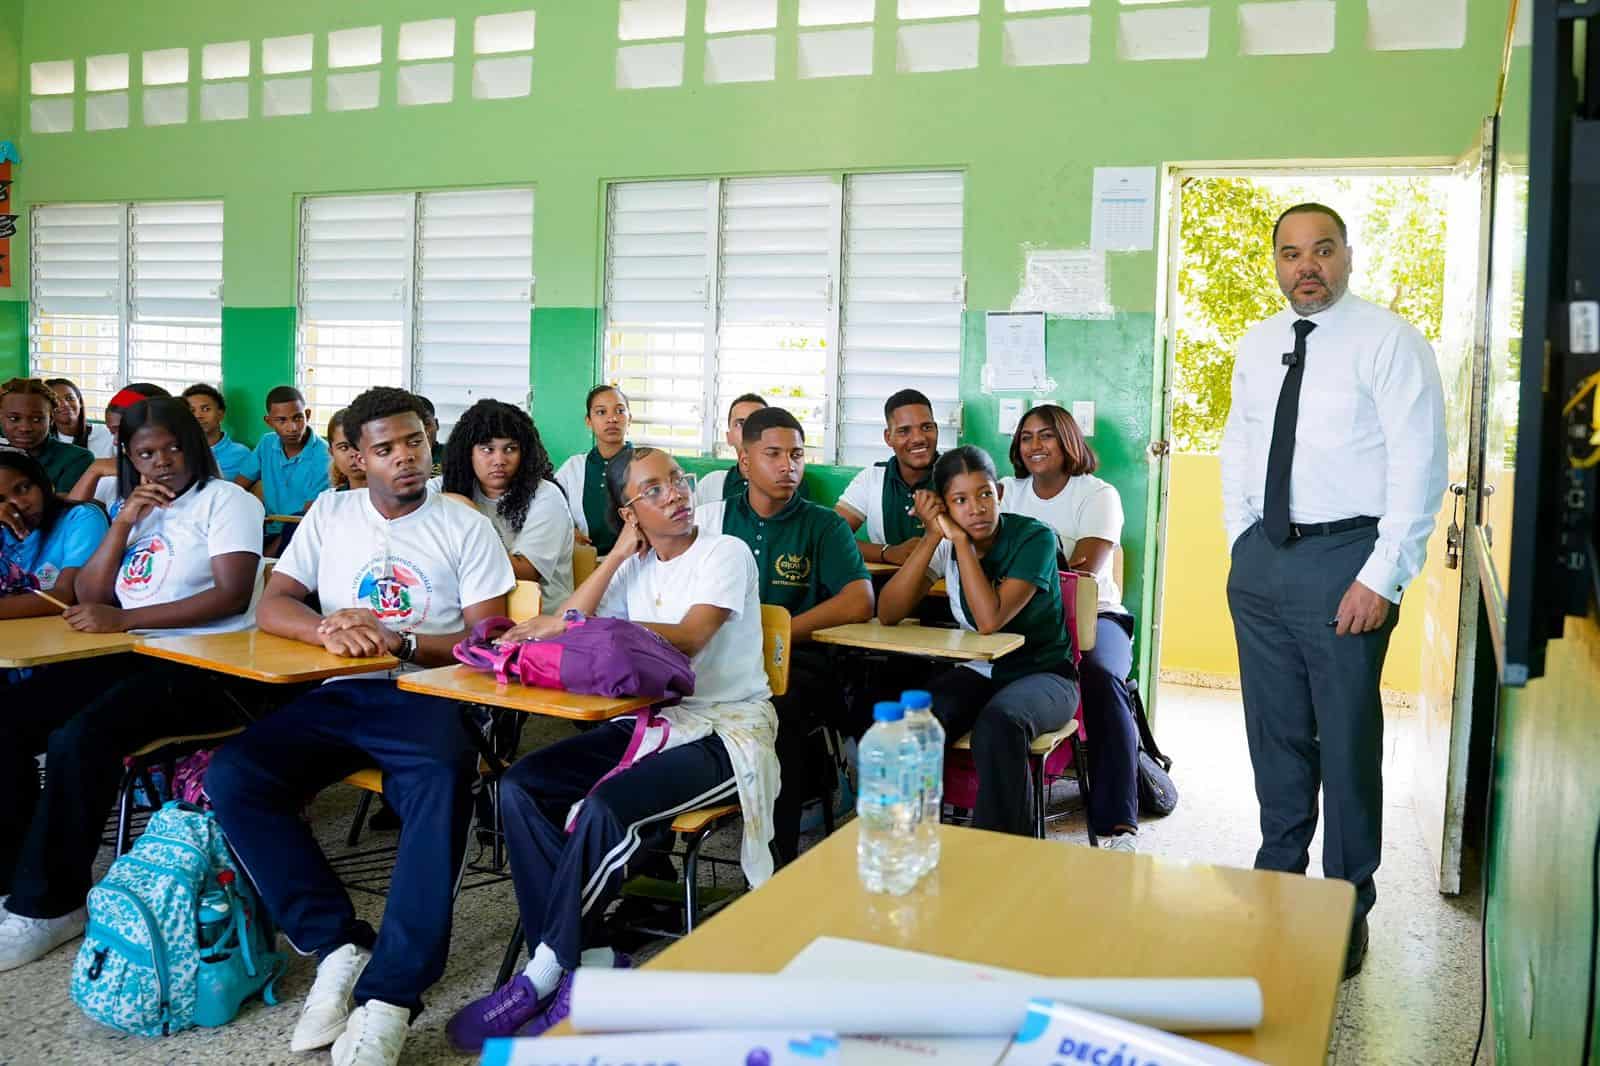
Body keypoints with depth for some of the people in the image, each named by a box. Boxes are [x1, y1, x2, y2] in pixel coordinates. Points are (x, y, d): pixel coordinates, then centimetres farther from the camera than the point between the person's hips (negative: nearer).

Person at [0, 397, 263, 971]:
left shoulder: (226, 499, 0)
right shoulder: (133, 509, 22)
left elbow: (233, 595, -13)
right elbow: (88, 596, 13)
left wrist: (123, 619, -16)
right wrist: (124, 523, 0)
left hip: (203, 666, -7)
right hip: (133, 658, 7)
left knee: (78, 739, -29)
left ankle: (49, 906, -15)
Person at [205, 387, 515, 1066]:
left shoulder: (465, 527, 7)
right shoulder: (330, 513, 16)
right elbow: (271, 608, 9)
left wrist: (399, 641, -15)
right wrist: (327, 629, -13)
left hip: (425, 696, -3)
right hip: (338, 698, 4)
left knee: (444, 780, -37)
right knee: (231, 776, -22)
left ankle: (388, 997, -31)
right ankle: (339, 946, -15)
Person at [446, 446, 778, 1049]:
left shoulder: (725, 553, -6)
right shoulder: (635, 568, 12)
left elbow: (686, 638, -22)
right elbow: (565, 628, -1)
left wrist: (578, 624, -26)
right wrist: (619, 555, -4)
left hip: (725, 731, -6)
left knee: (607, 809, -31)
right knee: (520, 788, -13)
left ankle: (546, 972, -12)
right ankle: (590, 960, -14)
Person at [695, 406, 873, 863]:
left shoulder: (824, 525, 7)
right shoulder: (711, 518, 14)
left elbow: (859, 603, -8)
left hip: (798, 659, -2)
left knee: (776, 708, -36)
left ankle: (779, 864, -20)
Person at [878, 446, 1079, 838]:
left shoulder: (1034, 537, -16)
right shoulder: (945, 544, -3)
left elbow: (990, 619, -28)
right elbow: (888, 614, -13)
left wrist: (960, 539, -23)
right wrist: (933, 537, -19)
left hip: (1043, 674, -3)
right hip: (978, 671, 4)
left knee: (998, 723, -37)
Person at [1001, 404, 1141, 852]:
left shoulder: (1098, 495, 3)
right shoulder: (1010, 492, 17)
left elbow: (1086, 570, -11)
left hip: (1093, 617, -2)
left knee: (1100, 675, -36)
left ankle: (1118, 825, -33)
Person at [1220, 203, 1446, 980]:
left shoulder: (1389, 342, -7)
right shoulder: (1257, 346, 11)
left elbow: (1419, 465, -12)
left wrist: (1382, 577, -16)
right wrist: (1242, 543, 9)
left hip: (1345, 557, -5)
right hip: (1261, 559, 5)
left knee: (1347, 739, 2)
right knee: (1275, 732, 15)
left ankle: (1348, 907, 19)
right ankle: (1276, 879, 32)